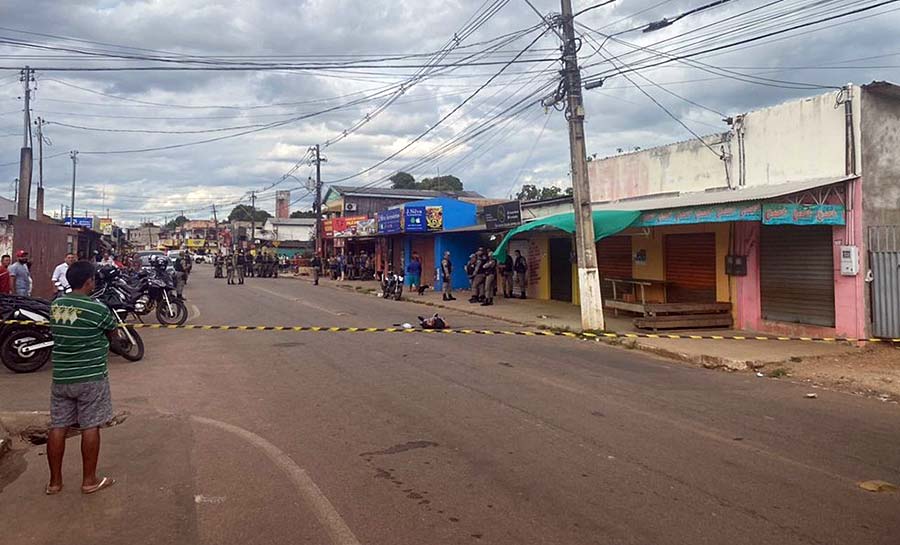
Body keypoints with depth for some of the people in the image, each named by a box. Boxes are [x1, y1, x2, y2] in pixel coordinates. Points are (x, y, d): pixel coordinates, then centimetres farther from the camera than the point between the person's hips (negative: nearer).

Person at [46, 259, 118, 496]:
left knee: (58, 427, 10)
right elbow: (113, 336, 0)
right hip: (91, 377, -5)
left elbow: (59, 333, 14)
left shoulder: (55, 305, 3)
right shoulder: (98, 309, -15)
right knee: (90, 427, 4)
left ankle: (55, 481, 19)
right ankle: (89, 480, 13)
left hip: (61, 377, 6)